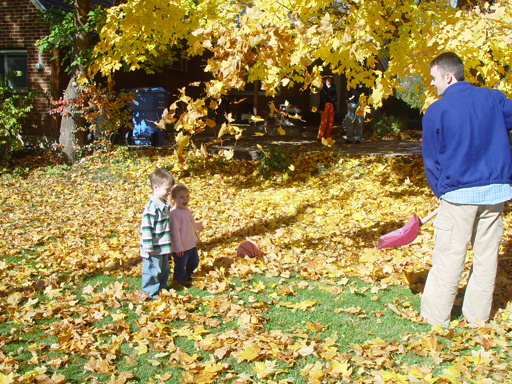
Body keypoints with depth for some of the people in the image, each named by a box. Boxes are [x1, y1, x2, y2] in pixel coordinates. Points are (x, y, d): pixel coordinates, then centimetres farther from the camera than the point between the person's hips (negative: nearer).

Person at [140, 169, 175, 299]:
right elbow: (146, 227, -23)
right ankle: (151, 295, 14)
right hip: (153, 250, -9)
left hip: (163, 248, 9)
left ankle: (161, 290, 36)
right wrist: (148, 248, -21)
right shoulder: (151, 207, -22)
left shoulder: (165, 205, 8)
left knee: (164, 270, 20)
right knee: (152, 271, 2)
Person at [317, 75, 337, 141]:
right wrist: (331, 98, -2)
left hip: (331, 106, 4)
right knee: (324, 122, -9)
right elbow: (323, 97, -8)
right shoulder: (322, 89, 7)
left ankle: (327, 137, 4)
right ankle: (320, 137, -4)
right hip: (324, 106, -4)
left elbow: (335, 98, 6)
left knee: (330, 122, -1)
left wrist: (328, 99, -7)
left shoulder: (333, 88, 18)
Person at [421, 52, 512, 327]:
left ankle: (435, 318, 11)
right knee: (486, 256, 13)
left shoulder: (436, 111, -5)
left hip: (459, 193, -3)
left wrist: (441, 191, 14)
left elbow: (431, 159, 1)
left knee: (448, 258, 4)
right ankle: (477, 315, 22)